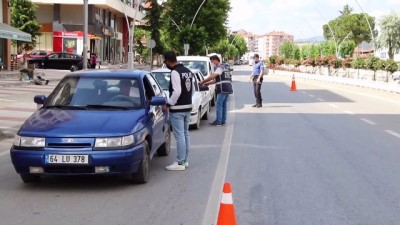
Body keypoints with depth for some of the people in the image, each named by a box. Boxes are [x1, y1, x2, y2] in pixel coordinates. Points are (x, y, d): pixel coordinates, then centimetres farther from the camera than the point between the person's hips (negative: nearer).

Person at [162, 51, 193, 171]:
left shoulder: (175, 72, -16)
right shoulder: (188, 71, 11)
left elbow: (177, 91, -23)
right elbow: (192, 90, 14)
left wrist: (168, 104, -15)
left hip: (177, 109, -9)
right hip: (187, 107, 9)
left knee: (179, 136, -5)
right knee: (185, 134, 15)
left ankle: (180, 163, -2)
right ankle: (185, 160, 23)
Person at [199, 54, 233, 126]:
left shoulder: (220, 67, -8)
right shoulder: (223, 68, 24)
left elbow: (213, 76, -20)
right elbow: (216, 80, 23)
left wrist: (203, 81, -13)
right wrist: (207, 83, 17)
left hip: (223, 89, -10)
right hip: (227, 89, 10)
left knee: (219, 104, -7)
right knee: (224, 104, 11)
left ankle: (218, 121, -8)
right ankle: (223, 121, 13)